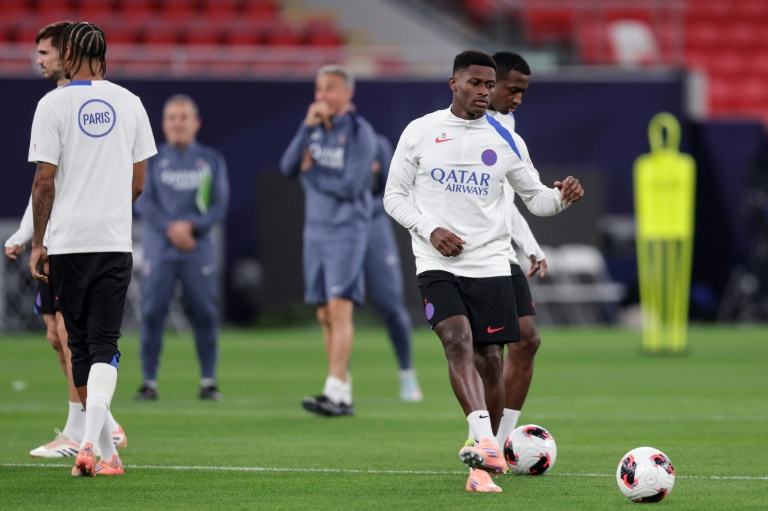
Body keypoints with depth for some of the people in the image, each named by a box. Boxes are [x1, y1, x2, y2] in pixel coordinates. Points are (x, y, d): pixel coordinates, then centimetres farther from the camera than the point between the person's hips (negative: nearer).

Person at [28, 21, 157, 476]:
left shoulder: (54, 105, -5)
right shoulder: (129, 103, 6)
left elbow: (45, 181, -6)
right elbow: (138, 181, 9)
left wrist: (39, 242, 2)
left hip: (68, 242, -2)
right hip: (116, 241, 2)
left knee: (81, 345, 9)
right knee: (104, 344, -1)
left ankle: (105, 450, 12)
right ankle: (93, 444, -19)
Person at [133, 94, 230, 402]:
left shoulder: (211, 161, 10)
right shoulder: (151, 160, 8)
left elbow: (219, 206, 3)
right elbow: (143, 202, 0)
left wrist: (191, 225, -13)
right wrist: (170, 229, -13)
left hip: (198, 247, 0)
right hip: (159, 248, 0)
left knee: (204, 313, -3)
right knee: (152, 312, -5)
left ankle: (208, 382, 4)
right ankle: (149, 381, 1)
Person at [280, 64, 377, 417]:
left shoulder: (359, 133, -9)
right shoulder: (315, 128, 9)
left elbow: (351, 186, -17)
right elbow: (288, 168, -3)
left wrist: (311, 172, -6)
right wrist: (307, 127, -13)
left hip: (347, 232, -7)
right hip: (315, 231, 7)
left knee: (339, 309, -16)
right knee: (325, 316, 6)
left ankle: (334, 393, -23)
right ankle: (344, 397, 10)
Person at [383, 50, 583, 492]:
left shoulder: (505, 140, 8)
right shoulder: (420, 132, 3)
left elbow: (535, 198, 13)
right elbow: (395, 196, 7)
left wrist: (562, 198, -10)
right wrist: (431, 230, -10)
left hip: (491, 264, 2)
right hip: (438, 265, -2)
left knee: (489, 361, -1)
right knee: (458, 341, -24)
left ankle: (484, 464, 11)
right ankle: (485, 443, -39)